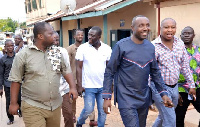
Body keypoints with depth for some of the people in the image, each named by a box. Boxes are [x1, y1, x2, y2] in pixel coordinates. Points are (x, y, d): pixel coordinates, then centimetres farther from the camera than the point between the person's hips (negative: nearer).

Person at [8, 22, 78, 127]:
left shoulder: (58, 52, 5)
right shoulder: (23, 55, -6)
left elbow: (66, 70, 10)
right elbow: (16, 80, -2)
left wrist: (72, 87, -5)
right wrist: (13, 103, -2)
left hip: (55, 105, 4)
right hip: (32, 106, -4)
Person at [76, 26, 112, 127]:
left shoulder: (107, 49, -1)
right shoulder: (82, 48, -6)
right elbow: (79, 67, -4)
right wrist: (79, 85, -7)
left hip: (103, 86, 2)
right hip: (89, 86, -2)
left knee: (103, 111, 7)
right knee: (88, 110, 3)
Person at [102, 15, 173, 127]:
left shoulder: (151, 47, 4)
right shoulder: (121, 46, -11)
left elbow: (155, 72, 13)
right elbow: (109, 72, -8)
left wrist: (163, 93, 5)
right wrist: (107, 97, -12)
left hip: (144, 98, 6)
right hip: (126, 98, -5)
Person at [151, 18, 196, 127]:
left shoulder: (180, 44, 4)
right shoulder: (154, 46, -15)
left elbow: (185, 66, 12)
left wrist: (191, 85, 14)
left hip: (174, 87, 6)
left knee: (164, 116, 20)